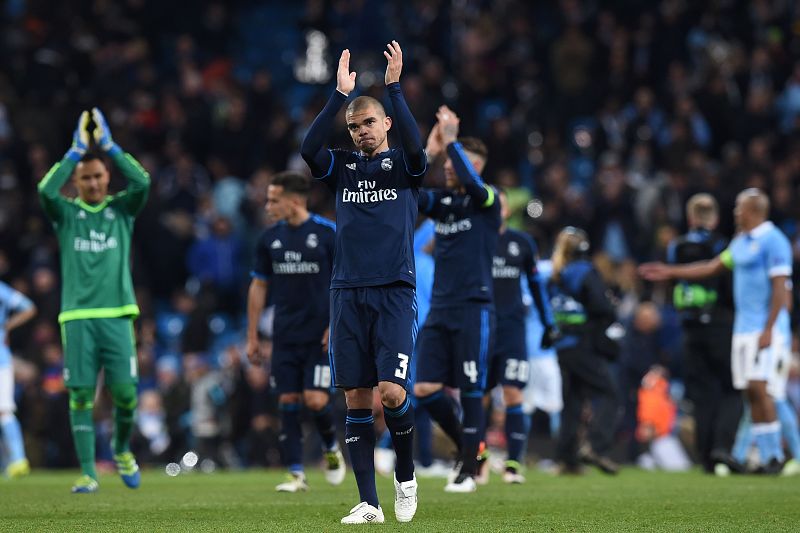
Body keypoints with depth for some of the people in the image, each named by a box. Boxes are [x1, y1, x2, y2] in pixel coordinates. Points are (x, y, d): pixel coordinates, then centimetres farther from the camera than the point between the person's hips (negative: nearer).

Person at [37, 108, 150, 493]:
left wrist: (108, 145, -6)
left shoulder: (122, 209, 11)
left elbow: (142, 182, -8)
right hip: (77, 316, 0)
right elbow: (46, 190, -13)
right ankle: (88, 473, 1)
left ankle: (122, 449, 22)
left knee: (125, 391, -7)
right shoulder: (66, 213, 8)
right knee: (81, 394, -4)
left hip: (117, 314, 0)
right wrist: (77, 150, -10)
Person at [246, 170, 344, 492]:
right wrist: (252, 337, 11)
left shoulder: (328, 233, -7)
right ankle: (296, 474, 5)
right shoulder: (270, 238, 6)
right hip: (285, 337, 4)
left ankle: (331, 449, 18)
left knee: (315, 399, -12)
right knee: (287, 401, -1)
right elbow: (259, 287, 13)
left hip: (320, 335, -4)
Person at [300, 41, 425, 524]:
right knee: (357, 399, 0)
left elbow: (417, 148, -17)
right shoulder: (342, 167, 12)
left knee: (392, 392, -15)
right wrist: (340, 94, -12)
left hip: (395, 291, -3)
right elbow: (308, 149, -7)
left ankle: (406, 476, 10)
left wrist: (394, 86, -18)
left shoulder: (403, 165, 6)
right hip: (348, 292, 3)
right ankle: (369, 503, 3)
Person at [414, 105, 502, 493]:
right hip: (440, 311, 6)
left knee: (471, 392, -4)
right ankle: (468, 448, 19)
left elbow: (471, 183, -25)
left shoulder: (487, 200, -3)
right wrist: (429, 152, -7)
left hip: (474, 311, -6)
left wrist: (451, 140, -17)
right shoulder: (442, 200, 13)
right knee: (424, 389, -1)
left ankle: (468, 471, 6)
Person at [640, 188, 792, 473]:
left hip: (765, 329, -8)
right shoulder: (741, 242, 16)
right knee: (751, 393, 4)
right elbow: (713, 267, 28)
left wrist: (768, 330, -20)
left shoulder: (773, 241, -11)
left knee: (758, 386, -15)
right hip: (742, 328, 8)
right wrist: (670, 272, 31)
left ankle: (775, 455, -9)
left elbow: (779, 289, -16)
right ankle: (765, 457, 6)